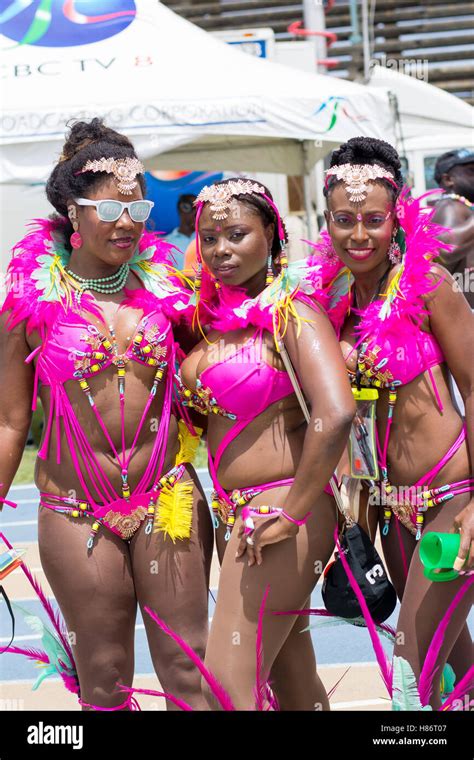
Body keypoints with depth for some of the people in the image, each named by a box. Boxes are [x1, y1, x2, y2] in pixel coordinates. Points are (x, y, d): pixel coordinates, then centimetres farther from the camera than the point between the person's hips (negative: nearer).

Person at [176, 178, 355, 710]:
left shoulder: (291, 311, -13)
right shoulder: (212, 315, 9)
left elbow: (335, 413, -26)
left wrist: (292, 514, -22)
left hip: (278, 509, -8)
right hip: (232, 514, 8)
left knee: (227, 683, -10)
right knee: (292, 676, 18)